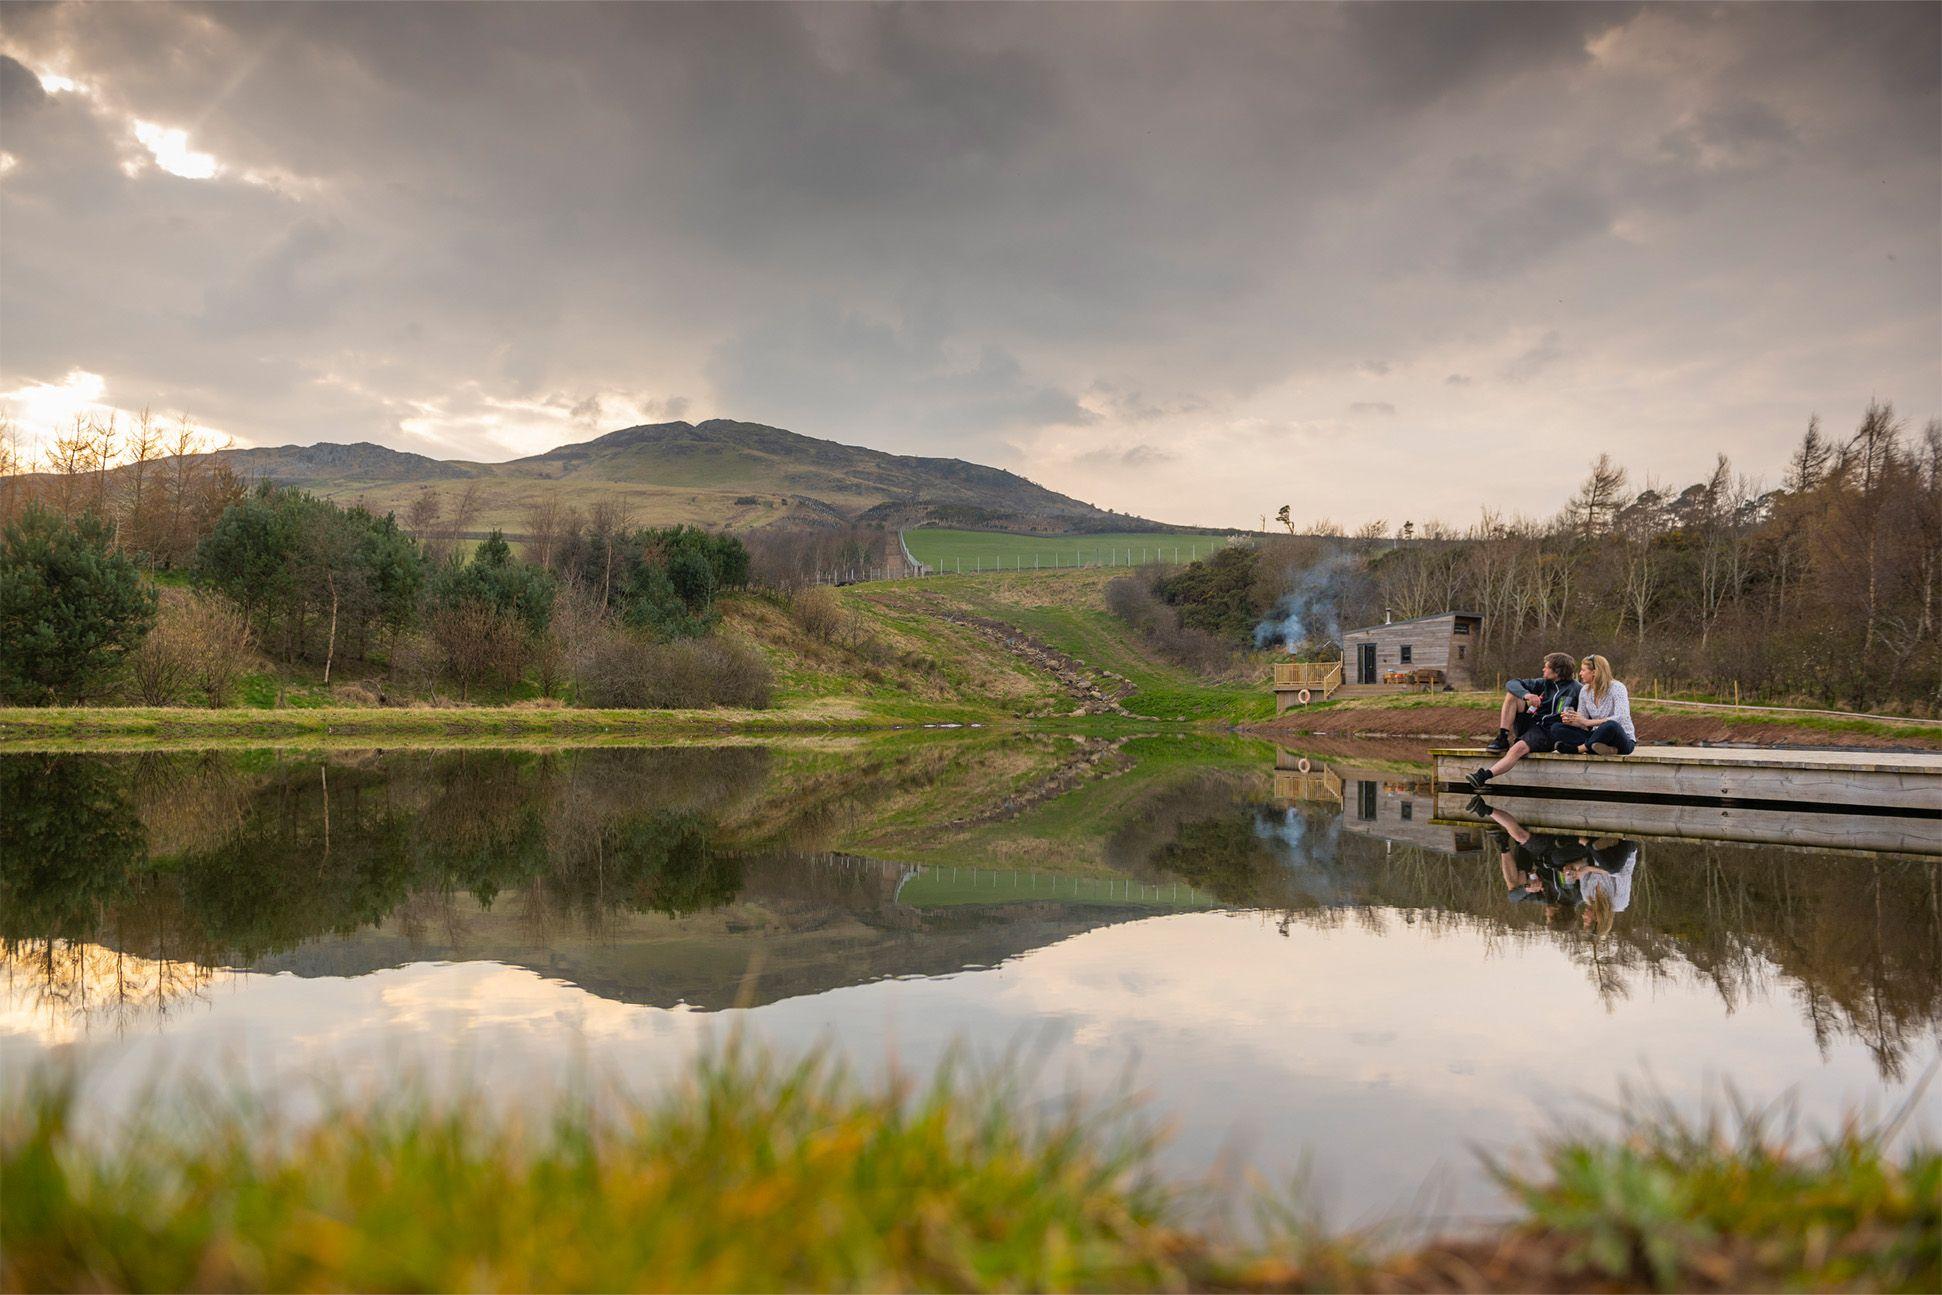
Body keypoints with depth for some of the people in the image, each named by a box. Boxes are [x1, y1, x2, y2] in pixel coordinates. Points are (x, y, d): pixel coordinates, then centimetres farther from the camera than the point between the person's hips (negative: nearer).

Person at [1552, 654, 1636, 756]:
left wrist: (1587, 722, -29)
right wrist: (1571, 721, -15)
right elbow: (1582, 723, 9)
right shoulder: (1585, 690, 6)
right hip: (1598, 735, 6)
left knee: (1610, 726, -41)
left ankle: (1577, 748, -23)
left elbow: (1621, 718, -26)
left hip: (1623, 741, -6)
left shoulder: (1617, 688, -12)